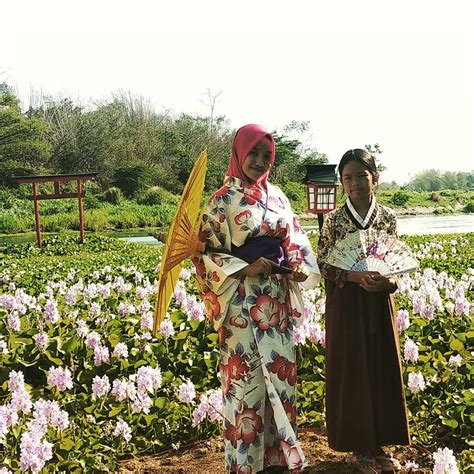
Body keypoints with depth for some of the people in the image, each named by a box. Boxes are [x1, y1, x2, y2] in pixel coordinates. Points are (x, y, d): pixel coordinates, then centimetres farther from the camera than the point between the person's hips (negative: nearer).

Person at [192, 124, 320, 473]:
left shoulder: (277, 196, 9)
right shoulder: (223, 200, -6)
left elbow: (294, 240, 14)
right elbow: (206, 253, -8)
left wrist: (301, 267, -6)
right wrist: (246, 269, -19)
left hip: (277, 299, 5)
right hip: (243, 302, -5)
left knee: (280, 370, 11)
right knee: (246, 375, 1)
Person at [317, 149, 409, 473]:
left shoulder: (387, 217, 2)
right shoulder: (334, 220, -4)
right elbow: (323, 265, -4)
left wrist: (388, 282, -14)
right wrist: (358, 276, -19)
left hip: (380, 304, 3)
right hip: (347, 304, -2)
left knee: (383, 370, 8)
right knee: (351, 372, 4)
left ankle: (379, 443, 24)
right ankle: (360, 446, 19)